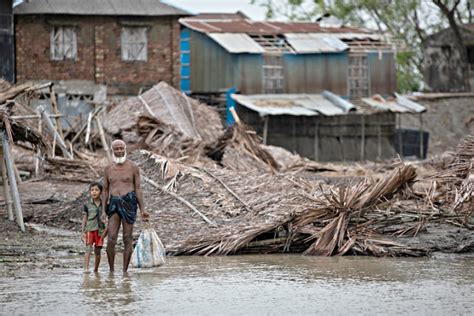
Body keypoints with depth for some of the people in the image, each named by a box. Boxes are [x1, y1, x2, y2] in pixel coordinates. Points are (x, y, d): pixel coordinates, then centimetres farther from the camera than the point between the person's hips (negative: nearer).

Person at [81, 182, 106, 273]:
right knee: (88, 249, -14)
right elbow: (84, 218, 2)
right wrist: (83, 231, -3)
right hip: (89, 230, -2)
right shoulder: (87, 204, 2)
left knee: (98, 251, 7)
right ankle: (86, 268, -20)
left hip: (100, 230, 2)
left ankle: (96, 269, 19)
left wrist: (106, 230, -2)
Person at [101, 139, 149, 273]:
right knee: (111, 240, -8)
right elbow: (105, 191, 12)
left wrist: (142, 210, -4)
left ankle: (125, 271, 5)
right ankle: (111, 270, 3)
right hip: (114, 204, 2)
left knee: (127, 239, -1)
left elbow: (138, 189, 2)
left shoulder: (133, 167, 1)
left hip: (129, 203, -2)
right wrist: (103, 211, 2)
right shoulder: (108, 169, 10)